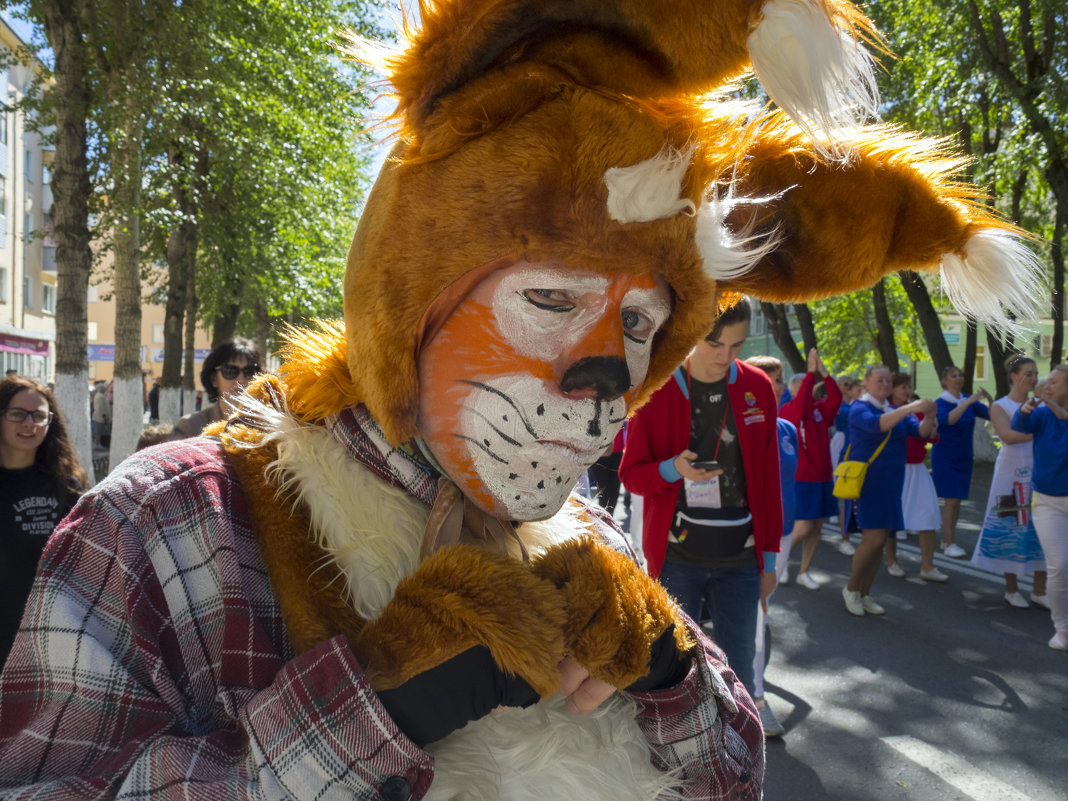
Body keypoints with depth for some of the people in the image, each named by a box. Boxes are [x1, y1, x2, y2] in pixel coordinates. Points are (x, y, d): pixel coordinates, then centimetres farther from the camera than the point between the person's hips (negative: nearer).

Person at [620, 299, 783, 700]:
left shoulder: (758, 388, 3)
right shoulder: (655, 390, -4)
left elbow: (769, 479, 8)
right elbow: (630, 473, 1)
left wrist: (769, 556, 8)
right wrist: (673, 469, -20)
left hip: (740, 560, 2)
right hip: (675, 557, -2)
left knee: (739, 669, 10)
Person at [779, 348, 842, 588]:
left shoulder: (820, 409, 7)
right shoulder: (787, 411, -7)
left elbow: (836, 398, -10)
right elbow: (801, 402, -27)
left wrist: (823, 373, -17)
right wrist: (811, 372, -26)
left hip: (822, 476, 6)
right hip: (800, 478, -6)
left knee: (817, 526, 8)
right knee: (803, 527, -10)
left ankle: (804, 572, 22)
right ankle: (781, 557, 17)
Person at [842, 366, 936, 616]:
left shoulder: (895, 411, 13)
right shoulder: (859, 409, -7)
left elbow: (921, 431, 0)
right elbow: (876, 425, -28)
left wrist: (928, 416, -20)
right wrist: (909, 408, -34)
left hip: (891, 483, 7)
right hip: (867, 481, -7)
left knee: (880, 540, 8)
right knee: (874, 538, -13)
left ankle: (864, 594, 20)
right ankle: (851, 588, 7)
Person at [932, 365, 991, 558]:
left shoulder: (969, 401, 6)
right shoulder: (941, 402, -9)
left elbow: (991, 415, -1)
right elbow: (948, 419, -29)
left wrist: (990, 400, -18)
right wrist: (968, 402, -35)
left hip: (964, 457, 6)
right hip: (945, 457, -6)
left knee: (957, 500, 8)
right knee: (951, 500, -10)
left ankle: (946, 540, 18)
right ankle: (950, 544, -7)